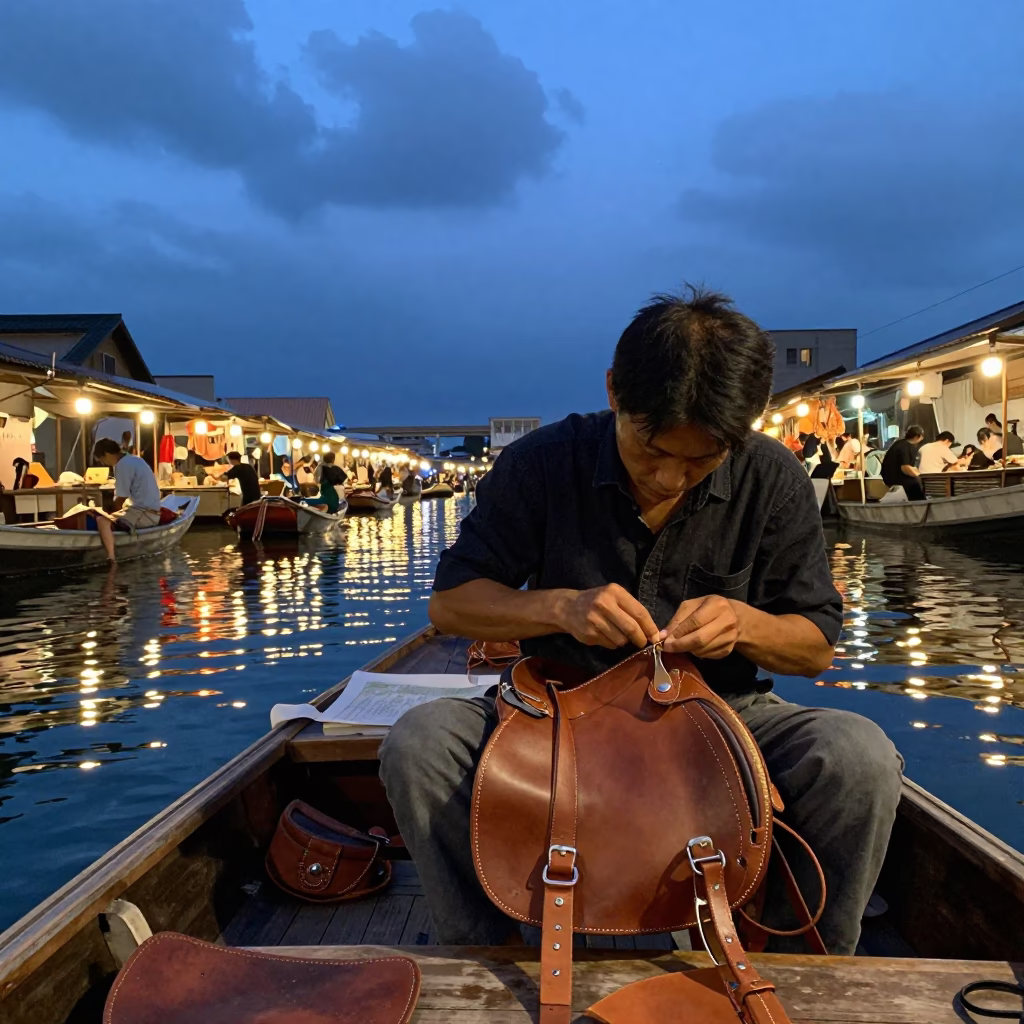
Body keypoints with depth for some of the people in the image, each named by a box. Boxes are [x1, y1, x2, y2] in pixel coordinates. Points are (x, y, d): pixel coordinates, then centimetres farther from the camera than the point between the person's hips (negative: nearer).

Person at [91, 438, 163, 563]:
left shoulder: (122, 465, -14)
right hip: (151, 511, 10)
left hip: (144, 513, -10)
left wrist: (113, 513, 7)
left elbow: (120, 500, -11)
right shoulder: (133, 459, 15)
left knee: (102, 520, -24)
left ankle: (112, 559, -29)